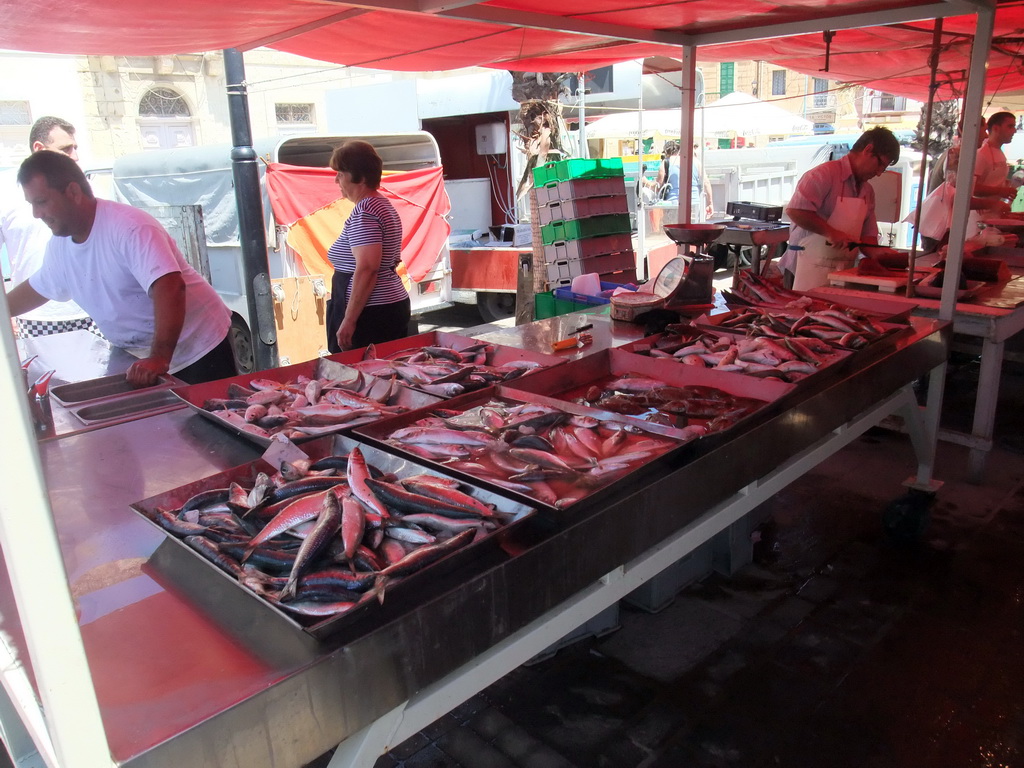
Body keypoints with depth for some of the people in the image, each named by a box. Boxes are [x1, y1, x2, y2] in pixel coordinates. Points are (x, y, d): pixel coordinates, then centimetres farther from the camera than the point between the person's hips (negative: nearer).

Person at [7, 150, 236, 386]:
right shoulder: (58, 245, 5)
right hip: (143, 360, 7)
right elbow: (36, 289, 23)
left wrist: (159, 358, -41)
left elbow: (170, 288, -34)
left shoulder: (129, 227, -22)